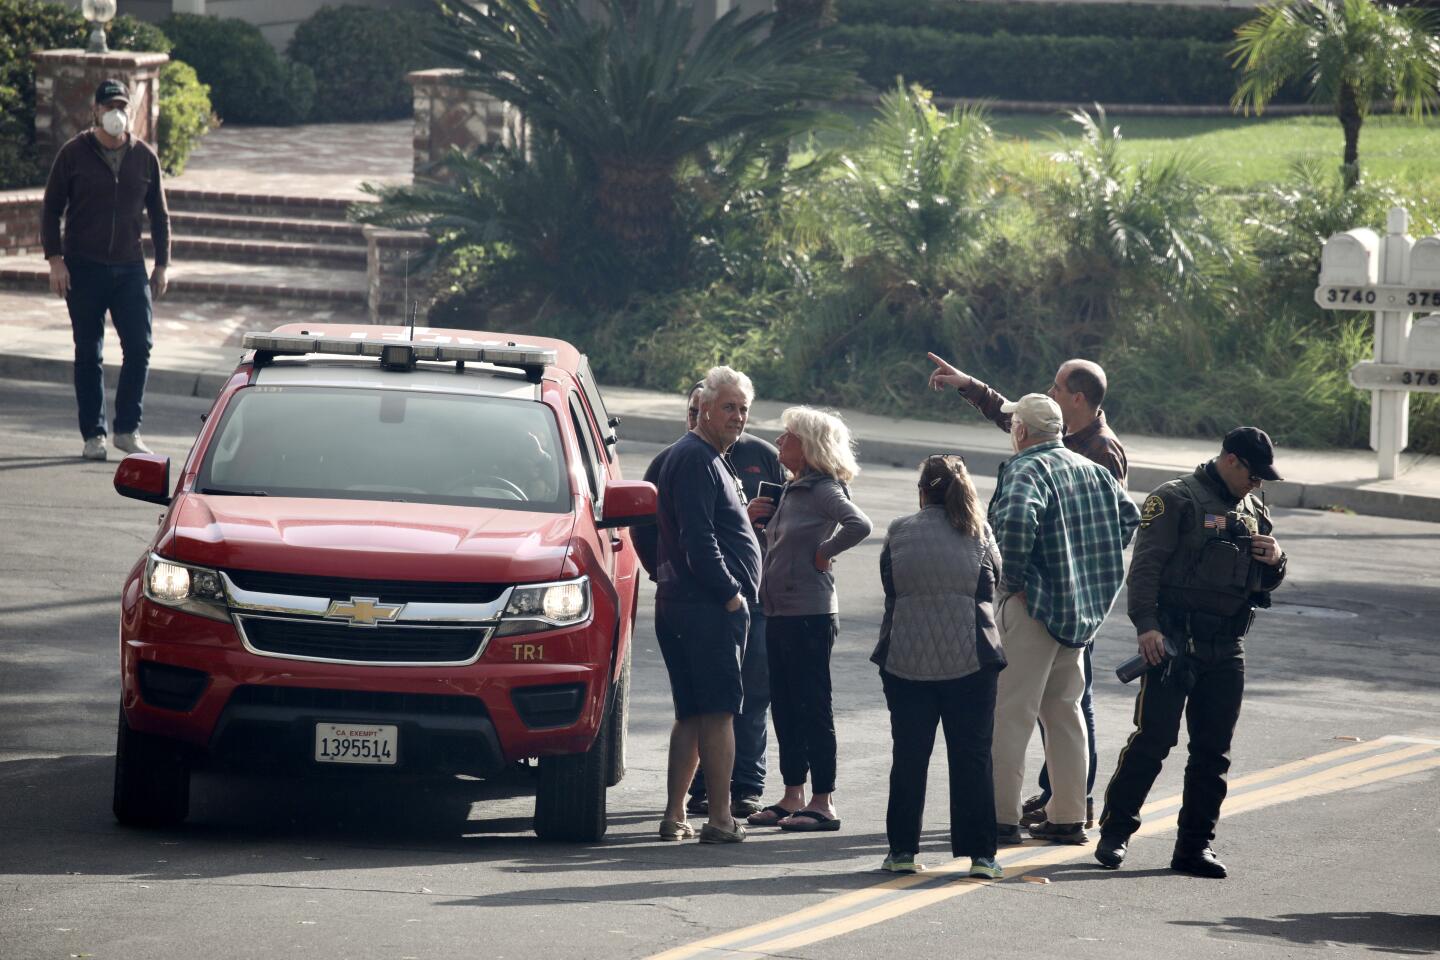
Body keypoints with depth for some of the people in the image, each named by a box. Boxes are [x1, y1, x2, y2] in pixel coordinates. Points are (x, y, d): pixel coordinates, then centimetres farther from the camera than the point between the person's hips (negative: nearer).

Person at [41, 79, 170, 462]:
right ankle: (93, 434, 8)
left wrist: (161, 264, 9)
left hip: (129, 268, 2)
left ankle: (128, 429, 5)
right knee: (88, 354, 2)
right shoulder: (74, 154, -1)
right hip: (83, 268, -2)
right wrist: (55, 259, -6)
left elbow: (158, 214, 14)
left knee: (139, 348, -6)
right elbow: (51, 210, 2)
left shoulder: (144, 157, 6)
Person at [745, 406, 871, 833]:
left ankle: (823, 803, -2)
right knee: (785, 706, 12)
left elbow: (859, 525, -28)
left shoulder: (823, 491, -12)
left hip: (810, 615, -9)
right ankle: (793, 796, 18)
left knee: (813, 707, -5)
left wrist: (824, 553, -17)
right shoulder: (793, 490, 15)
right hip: (781, 613, 9)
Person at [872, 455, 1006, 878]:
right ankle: (980, 854, 1)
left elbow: (889, 585, 8)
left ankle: (903, 850, 10)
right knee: (972, 757, 4)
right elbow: (994, 580, 9)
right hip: (970, 660, -1)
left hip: (906, 661, 1)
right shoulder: (979, 533, -2)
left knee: (909, 757, 8)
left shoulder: (899, 532, 0)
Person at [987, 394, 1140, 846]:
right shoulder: (1092, 470, 13)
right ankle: (1068, 816, 17)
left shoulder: (1026, 469, -12)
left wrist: (1012, 578, -18)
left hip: (1032, 606, -8)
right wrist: (1091, 568, 15)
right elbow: (1129, 516, 18)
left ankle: (1002, 817, -6)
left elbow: (1017, 519, -30)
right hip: (1081, 608, 8)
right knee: (1063, 711, 16)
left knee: (1012, 712, -4)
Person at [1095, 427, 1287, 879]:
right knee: (1152, 739, -7)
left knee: (1213, 751, 7)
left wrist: (1275, 561, 2)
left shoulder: (1253, 512, 17)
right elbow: (1146, 566, -11)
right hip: (1174, 641, -6)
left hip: (1227, 650, 7)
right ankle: (1115, 832, 3)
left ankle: (1195, 845, 13)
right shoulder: (1175, 500, -4)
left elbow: (1265, 583, 26)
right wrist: (1146, 624, -21)